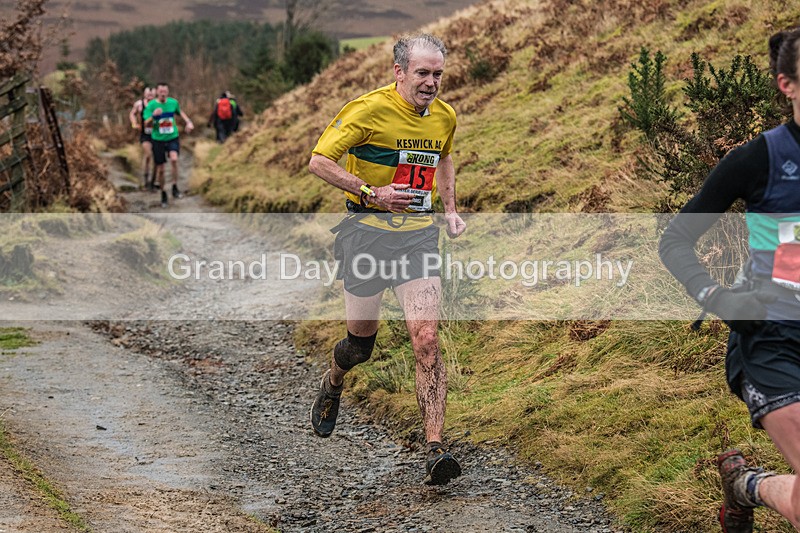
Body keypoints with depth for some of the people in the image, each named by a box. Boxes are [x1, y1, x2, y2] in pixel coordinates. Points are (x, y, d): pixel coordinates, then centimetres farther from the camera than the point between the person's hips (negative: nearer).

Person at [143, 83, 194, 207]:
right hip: (158, 140, 0)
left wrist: (189, 122, 8)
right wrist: (153, 116, -33)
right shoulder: (151, 105, -9)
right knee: (160, 169, 4)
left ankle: (175, 187, -15)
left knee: (174, 159, -29)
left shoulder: (173, 102, -2)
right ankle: (163, 194, 24)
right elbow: (147, 124, -14)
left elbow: (180, 112, 21)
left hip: (173, 138, 0)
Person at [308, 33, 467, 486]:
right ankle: (333, 385, 47)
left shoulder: (445, 116, 5)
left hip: (419, 233, 3)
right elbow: (320, 161, -13)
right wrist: (371, 192, -22)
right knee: (362, 339, 10)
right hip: (368, 230, -3)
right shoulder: (369, 110, -13)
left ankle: (435, 449, -16)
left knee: (427, 340, -13)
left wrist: (451, 209, 15)